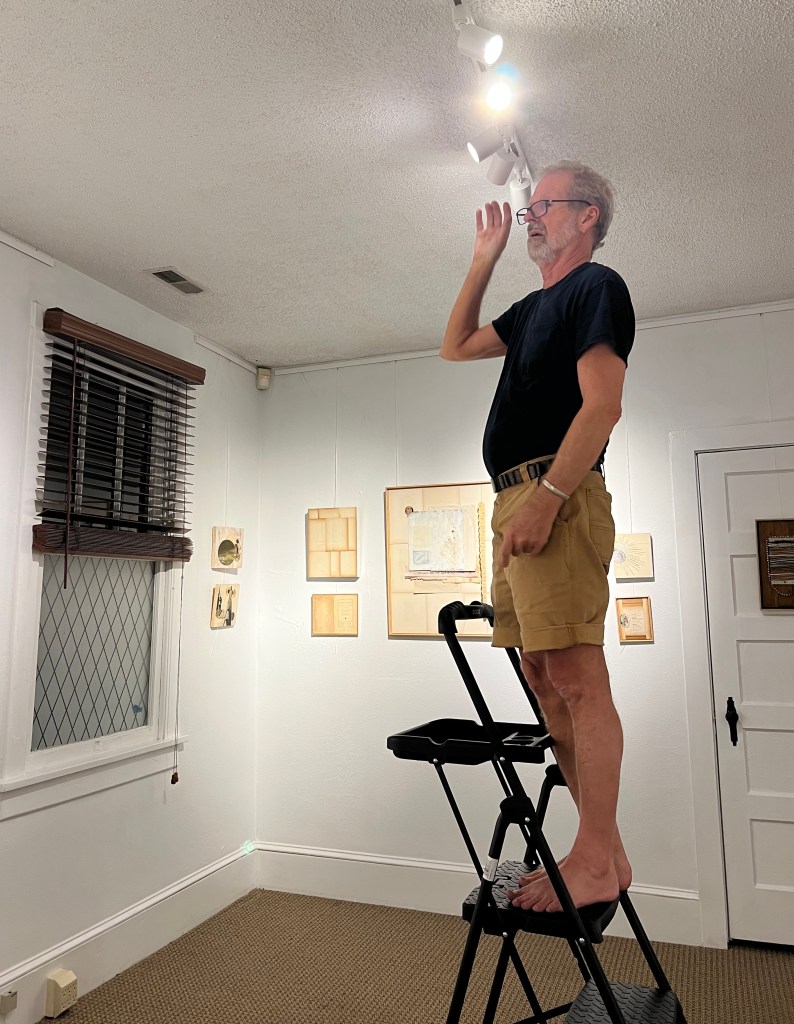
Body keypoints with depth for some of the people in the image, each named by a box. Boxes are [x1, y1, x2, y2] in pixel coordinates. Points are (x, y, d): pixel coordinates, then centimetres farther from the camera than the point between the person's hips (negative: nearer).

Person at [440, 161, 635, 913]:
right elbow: (455, 347, 33)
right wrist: (483, 260, 28)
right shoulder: (537, 306, 25)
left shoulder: (597, 287, 0)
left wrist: (545, 499, -20)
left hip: (556, 497, -9)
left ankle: (596, 863, 1)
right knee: (544, 679, 8)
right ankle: (604, 851, 17)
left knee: (576, 680, -9)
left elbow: (603, 405, -13)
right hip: (516, 500, 9)